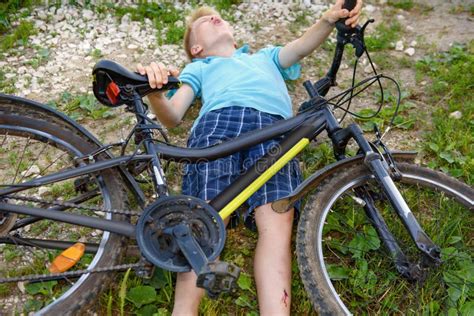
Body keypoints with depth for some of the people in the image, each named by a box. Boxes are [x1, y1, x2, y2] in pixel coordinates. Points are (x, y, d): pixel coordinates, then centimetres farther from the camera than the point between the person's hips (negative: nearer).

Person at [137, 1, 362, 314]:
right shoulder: (199, 67, 37)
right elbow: (172, 117, 19)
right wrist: (155, 92, -6)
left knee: (278, 225, -24)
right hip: (219, 121, -1)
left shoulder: (266, 56, 44)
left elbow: (302, 47, 22)